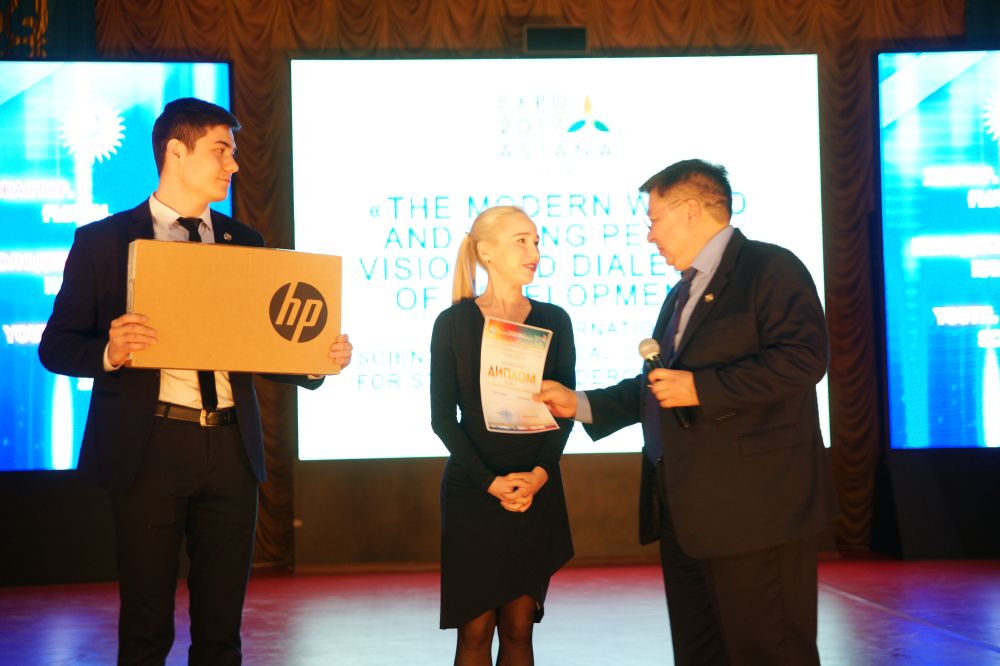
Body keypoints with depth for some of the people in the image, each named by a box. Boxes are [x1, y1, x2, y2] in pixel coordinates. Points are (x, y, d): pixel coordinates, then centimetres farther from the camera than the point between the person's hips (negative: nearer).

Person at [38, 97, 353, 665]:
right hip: (150, 446, -3)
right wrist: (110, 353, -20)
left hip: (232, 447, 4)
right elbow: (57, 345, 0)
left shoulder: (245, 243, 14)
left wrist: (318, 361, -5)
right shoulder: (104, 241, 2)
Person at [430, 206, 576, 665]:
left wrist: (539, 474, -12)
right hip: (471, 489, -2)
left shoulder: (553, 321, 4)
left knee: (519, 627, 4)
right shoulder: (454, 323, -2)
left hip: (537, 489, 2)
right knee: (475, 628, 0)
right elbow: (443, 417, -4)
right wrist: (491, 481, -14)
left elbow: (565, 409, 4)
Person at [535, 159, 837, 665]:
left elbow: (803, 358, -21)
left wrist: (701, 389, -20)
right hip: (687, 513, 10)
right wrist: (579, 404, 20)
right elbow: (656, 387, 30)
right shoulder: (683, 294, 24)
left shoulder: (771, 268, -7)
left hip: (754, 509, -10)